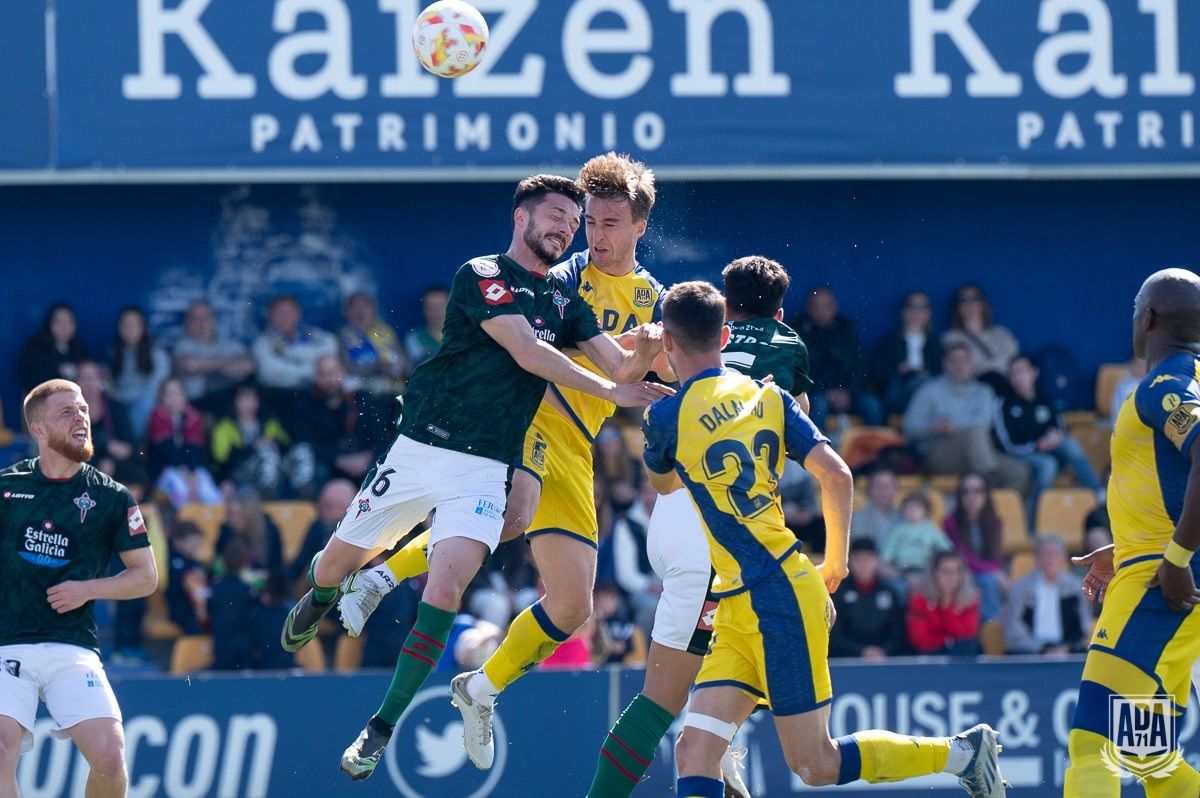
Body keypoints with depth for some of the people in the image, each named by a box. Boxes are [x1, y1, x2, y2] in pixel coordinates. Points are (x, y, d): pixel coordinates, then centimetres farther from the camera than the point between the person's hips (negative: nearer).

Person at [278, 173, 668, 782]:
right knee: (335, 567, 10)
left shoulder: (565, 300, 11)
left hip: (484, 469, 2)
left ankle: (381, 729, -12)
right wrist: (610, 389, -22)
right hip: (419, 451, -2)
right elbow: (527, 353, -18)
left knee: (447, 585, -19)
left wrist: (642, 354, -20)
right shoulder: (481, 276, -6)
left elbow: (619, 366, 3)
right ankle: (321, 595, 50)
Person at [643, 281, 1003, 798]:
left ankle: (963, 751, 13)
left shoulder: (667, 415, -12)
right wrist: (835, 563, 16)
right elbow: (837, 475, 2)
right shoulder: (767, 396, 6)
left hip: (776, 600, -8)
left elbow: (664, 483, 11)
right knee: (695, 751, -1)